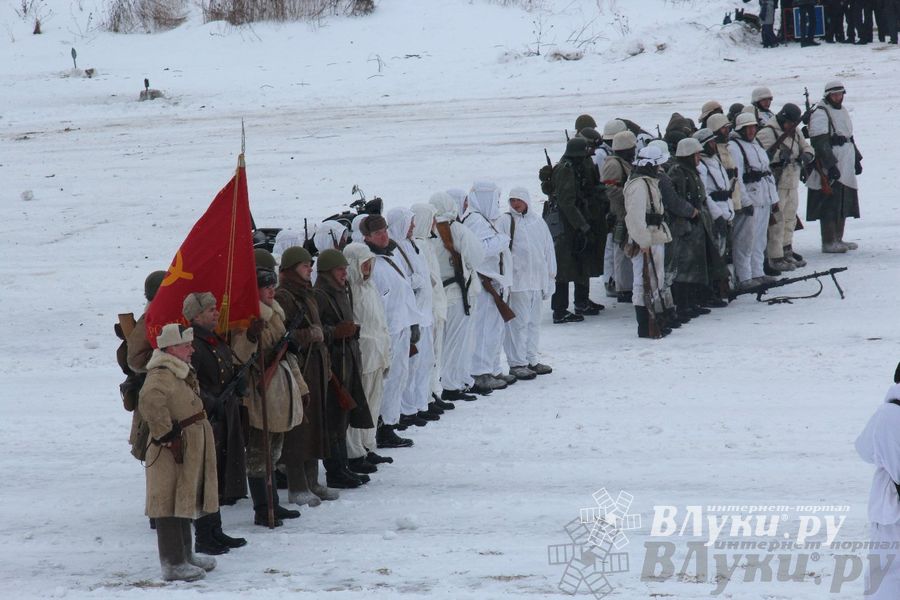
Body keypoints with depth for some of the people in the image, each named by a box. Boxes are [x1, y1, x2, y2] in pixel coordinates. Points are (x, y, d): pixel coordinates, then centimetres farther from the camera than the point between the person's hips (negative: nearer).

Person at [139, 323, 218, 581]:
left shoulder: (179, 372, 14)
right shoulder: (161, 376, -21)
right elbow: (150, 402, -38)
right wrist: (166, 434, -31)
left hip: (189, 450, 11)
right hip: (173, 452, -11)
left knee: (183, 502, 20)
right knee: (171, 505, -6)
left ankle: (184, 555, 31)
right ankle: (173, 564, -3)